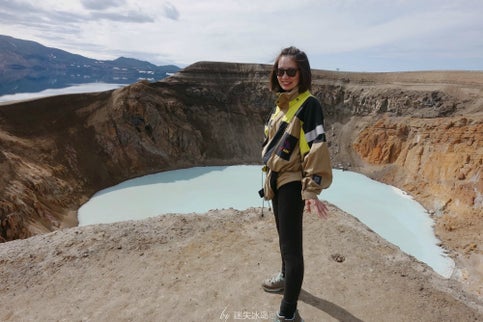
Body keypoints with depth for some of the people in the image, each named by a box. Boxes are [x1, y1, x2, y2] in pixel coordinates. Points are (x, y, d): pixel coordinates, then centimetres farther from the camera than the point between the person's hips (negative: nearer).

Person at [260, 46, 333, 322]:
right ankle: (286, 278, 46)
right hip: (277, 180, 9)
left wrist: (312, 190, -25)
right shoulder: (283, 102, 11)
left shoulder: (309, 105, -15)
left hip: (293, 184, -9)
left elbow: (316, 149, -21)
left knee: (292, 245, -2)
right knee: (284, 236, 24)